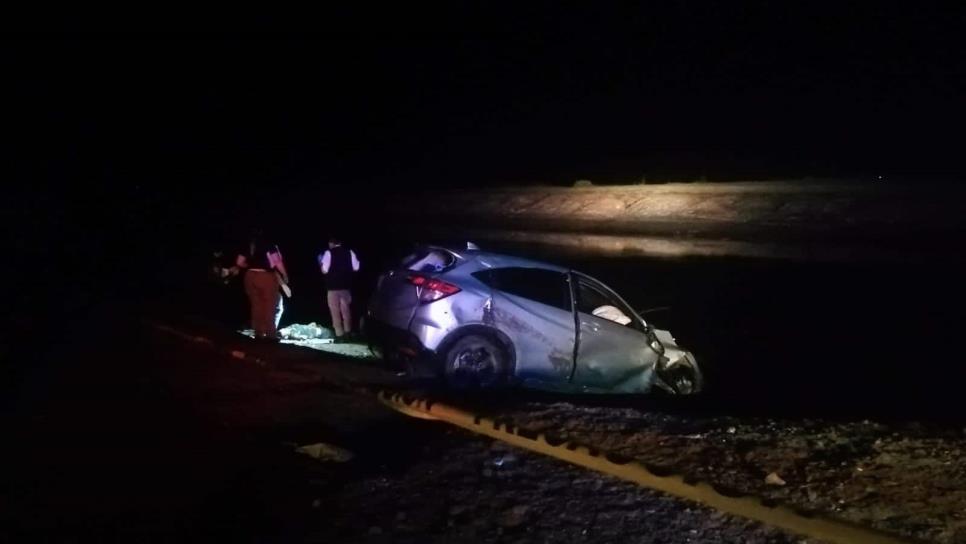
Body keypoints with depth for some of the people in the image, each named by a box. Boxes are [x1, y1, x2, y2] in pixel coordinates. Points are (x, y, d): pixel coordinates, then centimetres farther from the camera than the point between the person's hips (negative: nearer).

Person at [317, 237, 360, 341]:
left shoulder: (329, 253, -7)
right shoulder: (349, 252, 4)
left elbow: (325, 270, -11)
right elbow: (355, 268, 2)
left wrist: (321, 263, 9)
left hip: (333, 285, -4)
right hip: (346, 285, 4)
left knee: (335, 310, 2)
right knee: (346, 309, 15)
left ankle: (339, 334, -1)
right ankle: (347, 332, 16)